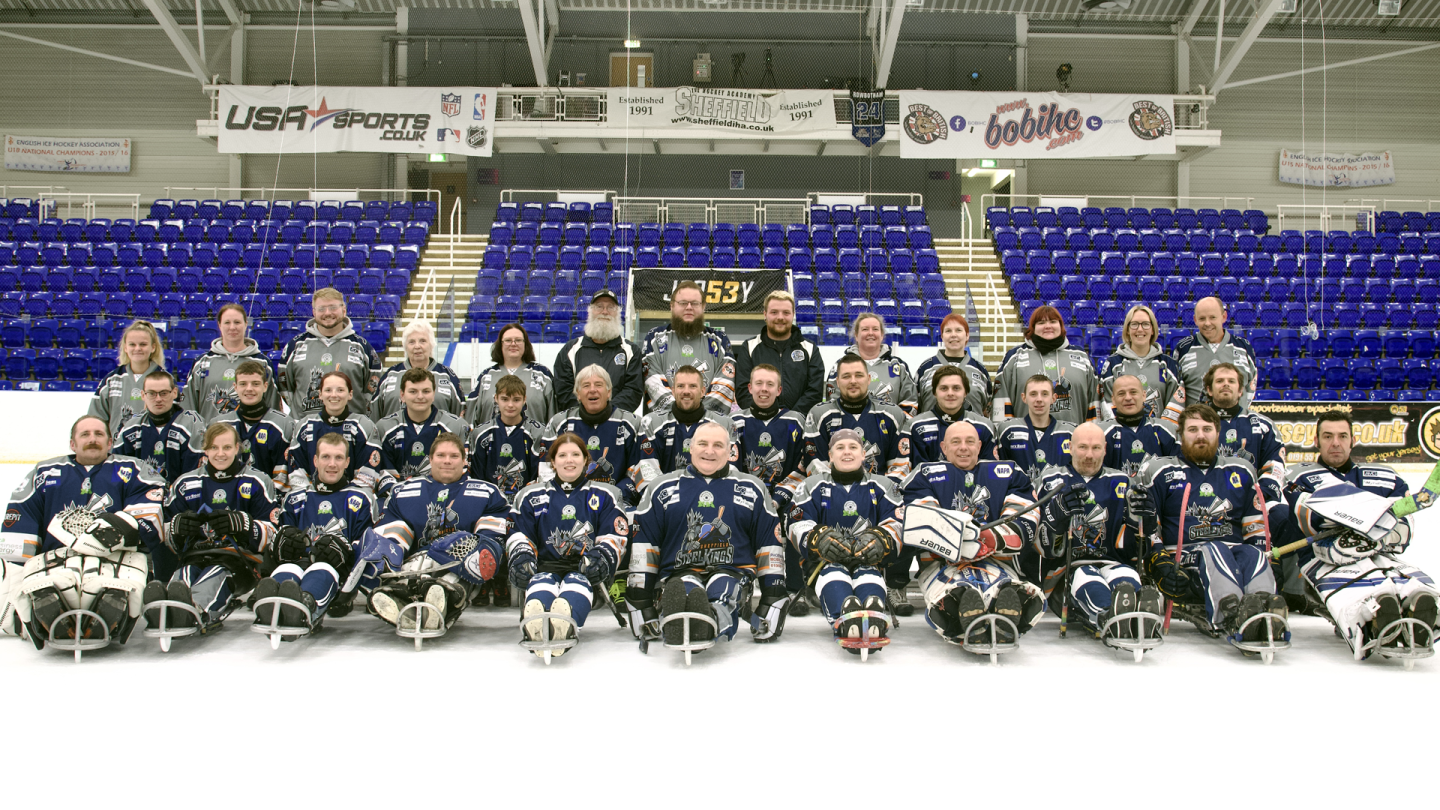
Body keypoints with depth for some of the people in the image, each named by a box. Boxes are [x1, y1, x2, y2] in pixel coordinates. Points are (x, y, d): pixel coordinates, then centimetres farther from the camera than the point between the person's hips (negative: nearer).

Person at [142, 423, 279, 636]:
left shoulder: (256, 482, 13)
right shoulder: (185, 484, 21)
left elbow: (272, 534, 6)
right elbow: (168, 538, 23)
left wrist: (241, 523, -14)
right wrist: (178, 526, -2)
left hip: (240, 558, -3)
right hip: (195, 556, 3)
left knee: (217, 576, -39)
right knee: (183, 576, -35)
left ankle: (198, 611, -70)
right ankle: (165, 610, -67)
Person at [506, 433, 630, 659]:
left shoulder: (605, 495, 20)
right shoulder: (531, 496, 23)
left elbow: (615, 536, 9)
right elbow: (518, 535, 16)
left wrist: (600, 557, -13)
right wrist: (521, 557, -8)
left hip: (586, 572, -1)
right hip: (546, 566, 1)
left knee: (577, 582, -37)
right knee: (541, 582, -35)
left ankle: (564, 625, -72)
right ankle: (534, 627, -69)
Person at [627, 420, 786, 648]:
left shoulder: (752, 489, 16)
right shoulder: (662, 488, 14)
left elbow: (770, 544, 15)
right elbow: (643, 544, 13)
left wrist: (773, 600, 6)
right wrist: (640, 601, 5)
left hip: (731, 571, 0)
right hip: (679, 572, 0)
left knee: (723, 588, -36)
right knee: (685, 587, -36)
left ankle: (713, 622, -68)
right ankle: (674, 622, -69)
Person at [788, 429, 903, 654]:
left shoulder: (882, 486, 18)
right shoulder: (813, 485, 16)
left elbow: (897, 524, 6)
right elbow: (798, 526, 5)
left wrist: (880, 540, -18)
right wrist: (819, 538, -18)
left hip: (869, 561, 1)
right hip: (825, 561, 0)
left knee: (869, 576, -36)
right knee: (832, 574, -37)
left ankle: (874, 620, -70)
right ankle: (847, 621, -69)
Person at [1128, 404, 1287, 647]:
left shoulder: (1240, 472, 23)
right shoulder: (1159, 472, 12)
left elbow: (1257, 527, 23)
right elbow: (1143, 526, 7)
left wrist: (1262, 557, 5)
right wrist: (1159, 563, -7)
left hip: (1236, 550, 3)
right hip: (1182, 560, -3)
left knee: (1253, 554, -31)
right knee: (1214, 551, -36)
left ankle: (1265, 615, -60)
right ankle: (1235, 619, -64)